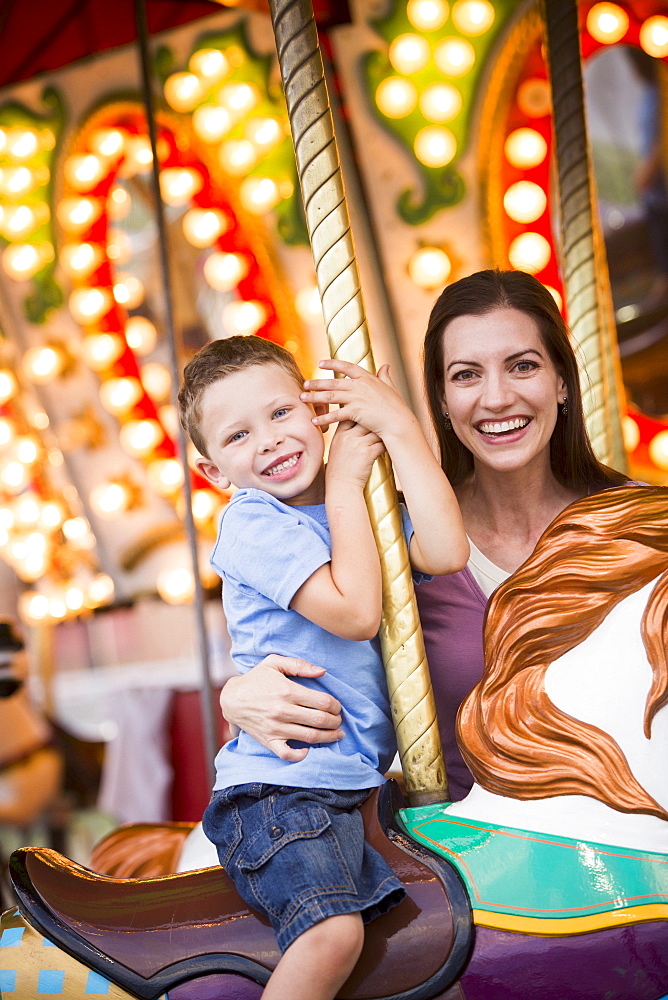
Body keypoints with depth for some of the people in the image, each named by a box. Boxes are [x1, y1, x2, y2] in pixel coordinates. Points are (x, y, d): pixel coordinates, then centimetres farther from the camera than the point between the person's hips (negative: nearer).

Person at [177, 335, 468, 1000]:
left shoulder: (357, 502, 11)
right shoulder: (251, 524, -9)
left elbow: (445, 552, -9)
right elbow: (355, 612, -21)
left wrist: (399, 427, -8)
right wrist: (342, 483, -13)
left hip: (360, 782, 8)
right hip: (278, 789, -8)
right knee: (334, 933, -29)